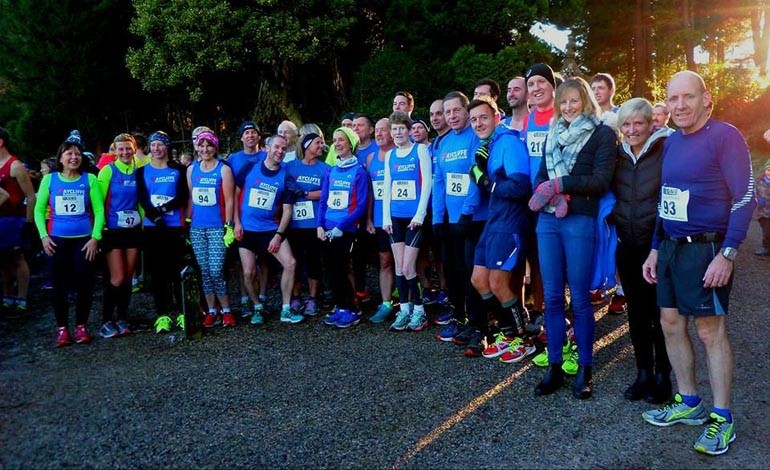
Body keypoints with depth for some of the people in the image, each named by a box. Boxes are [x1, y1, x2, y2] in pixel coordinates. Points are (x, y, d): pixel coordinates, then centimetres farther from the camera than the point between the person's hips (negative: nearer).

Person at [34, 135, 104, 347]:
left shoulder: (89, 179, 3)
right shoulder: (49, 179, 6)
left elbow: (99, 210, 1)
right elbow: (39, 209, 8)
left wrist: (95, 237, -7)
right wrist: (44, 236, -3)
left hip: (84, 239, 0)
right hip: (57, 240, 1)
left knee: (84, 283, 2)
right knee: (60, 284, 4)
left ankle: (81, 326, 16)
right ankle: (62, 328, 14)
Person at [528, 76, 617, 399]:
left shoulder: (602, 134, 2)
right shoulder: (553, 135, 19)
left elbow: (601, 181, -9)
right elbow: (540, 177, 13)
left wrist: (559, 184, -12)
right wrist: (551, 194, -9)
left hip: (580, 221, -5)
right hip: (548, 220, 5)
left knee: (579, 297, 0)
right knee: (552, 296, 6)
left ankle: (585, 368, 14)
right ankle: (554, 366, 16)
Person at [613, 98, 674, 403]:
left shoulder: (666, 152, -8)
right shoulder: (619, 155, 7)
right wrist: (613, 219, 6)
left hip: (657, 242, -5)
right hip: (627, 244, 5)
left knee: (658, 310, 3)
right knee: (636, 310, 11)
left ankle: (662, 375, 18)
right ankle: (643, 373, 23)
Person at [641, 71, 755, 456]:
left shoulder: (724, 136, -11)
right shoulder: (671, 141, 12)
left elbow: (745, 198, -14)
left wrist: (727, 254, -20)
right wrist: (655, 249, 15)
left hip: (706, 248, -7)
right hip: (671, 247, 8)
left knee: (710, 330, -1)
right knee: (671, 323, 11)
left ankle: (722, 417, 14)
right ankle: (689, 403, 26)